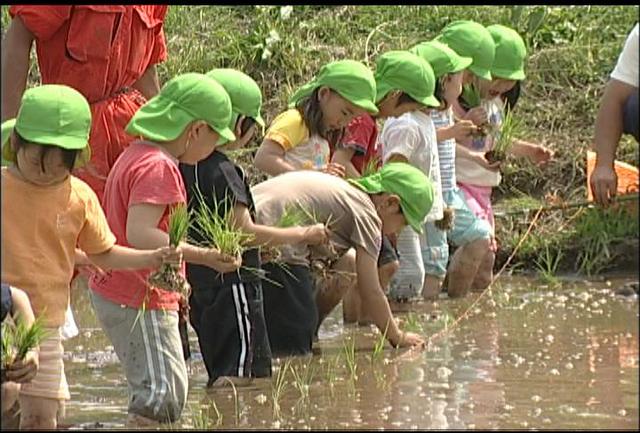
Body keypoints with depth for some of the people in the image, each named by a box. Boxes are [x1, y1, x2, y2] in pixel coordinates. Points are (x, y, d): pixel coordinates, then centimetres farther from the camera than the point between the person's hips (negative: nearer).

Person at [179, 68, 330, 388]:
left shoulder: (186, 166, 10)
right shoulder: (224, 172, -17)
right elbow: (244, 233, -20)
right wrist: (302, 235, -11)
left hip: (200, 285, 9)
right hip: (232, 284, -9)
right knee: (239, 376, -9)